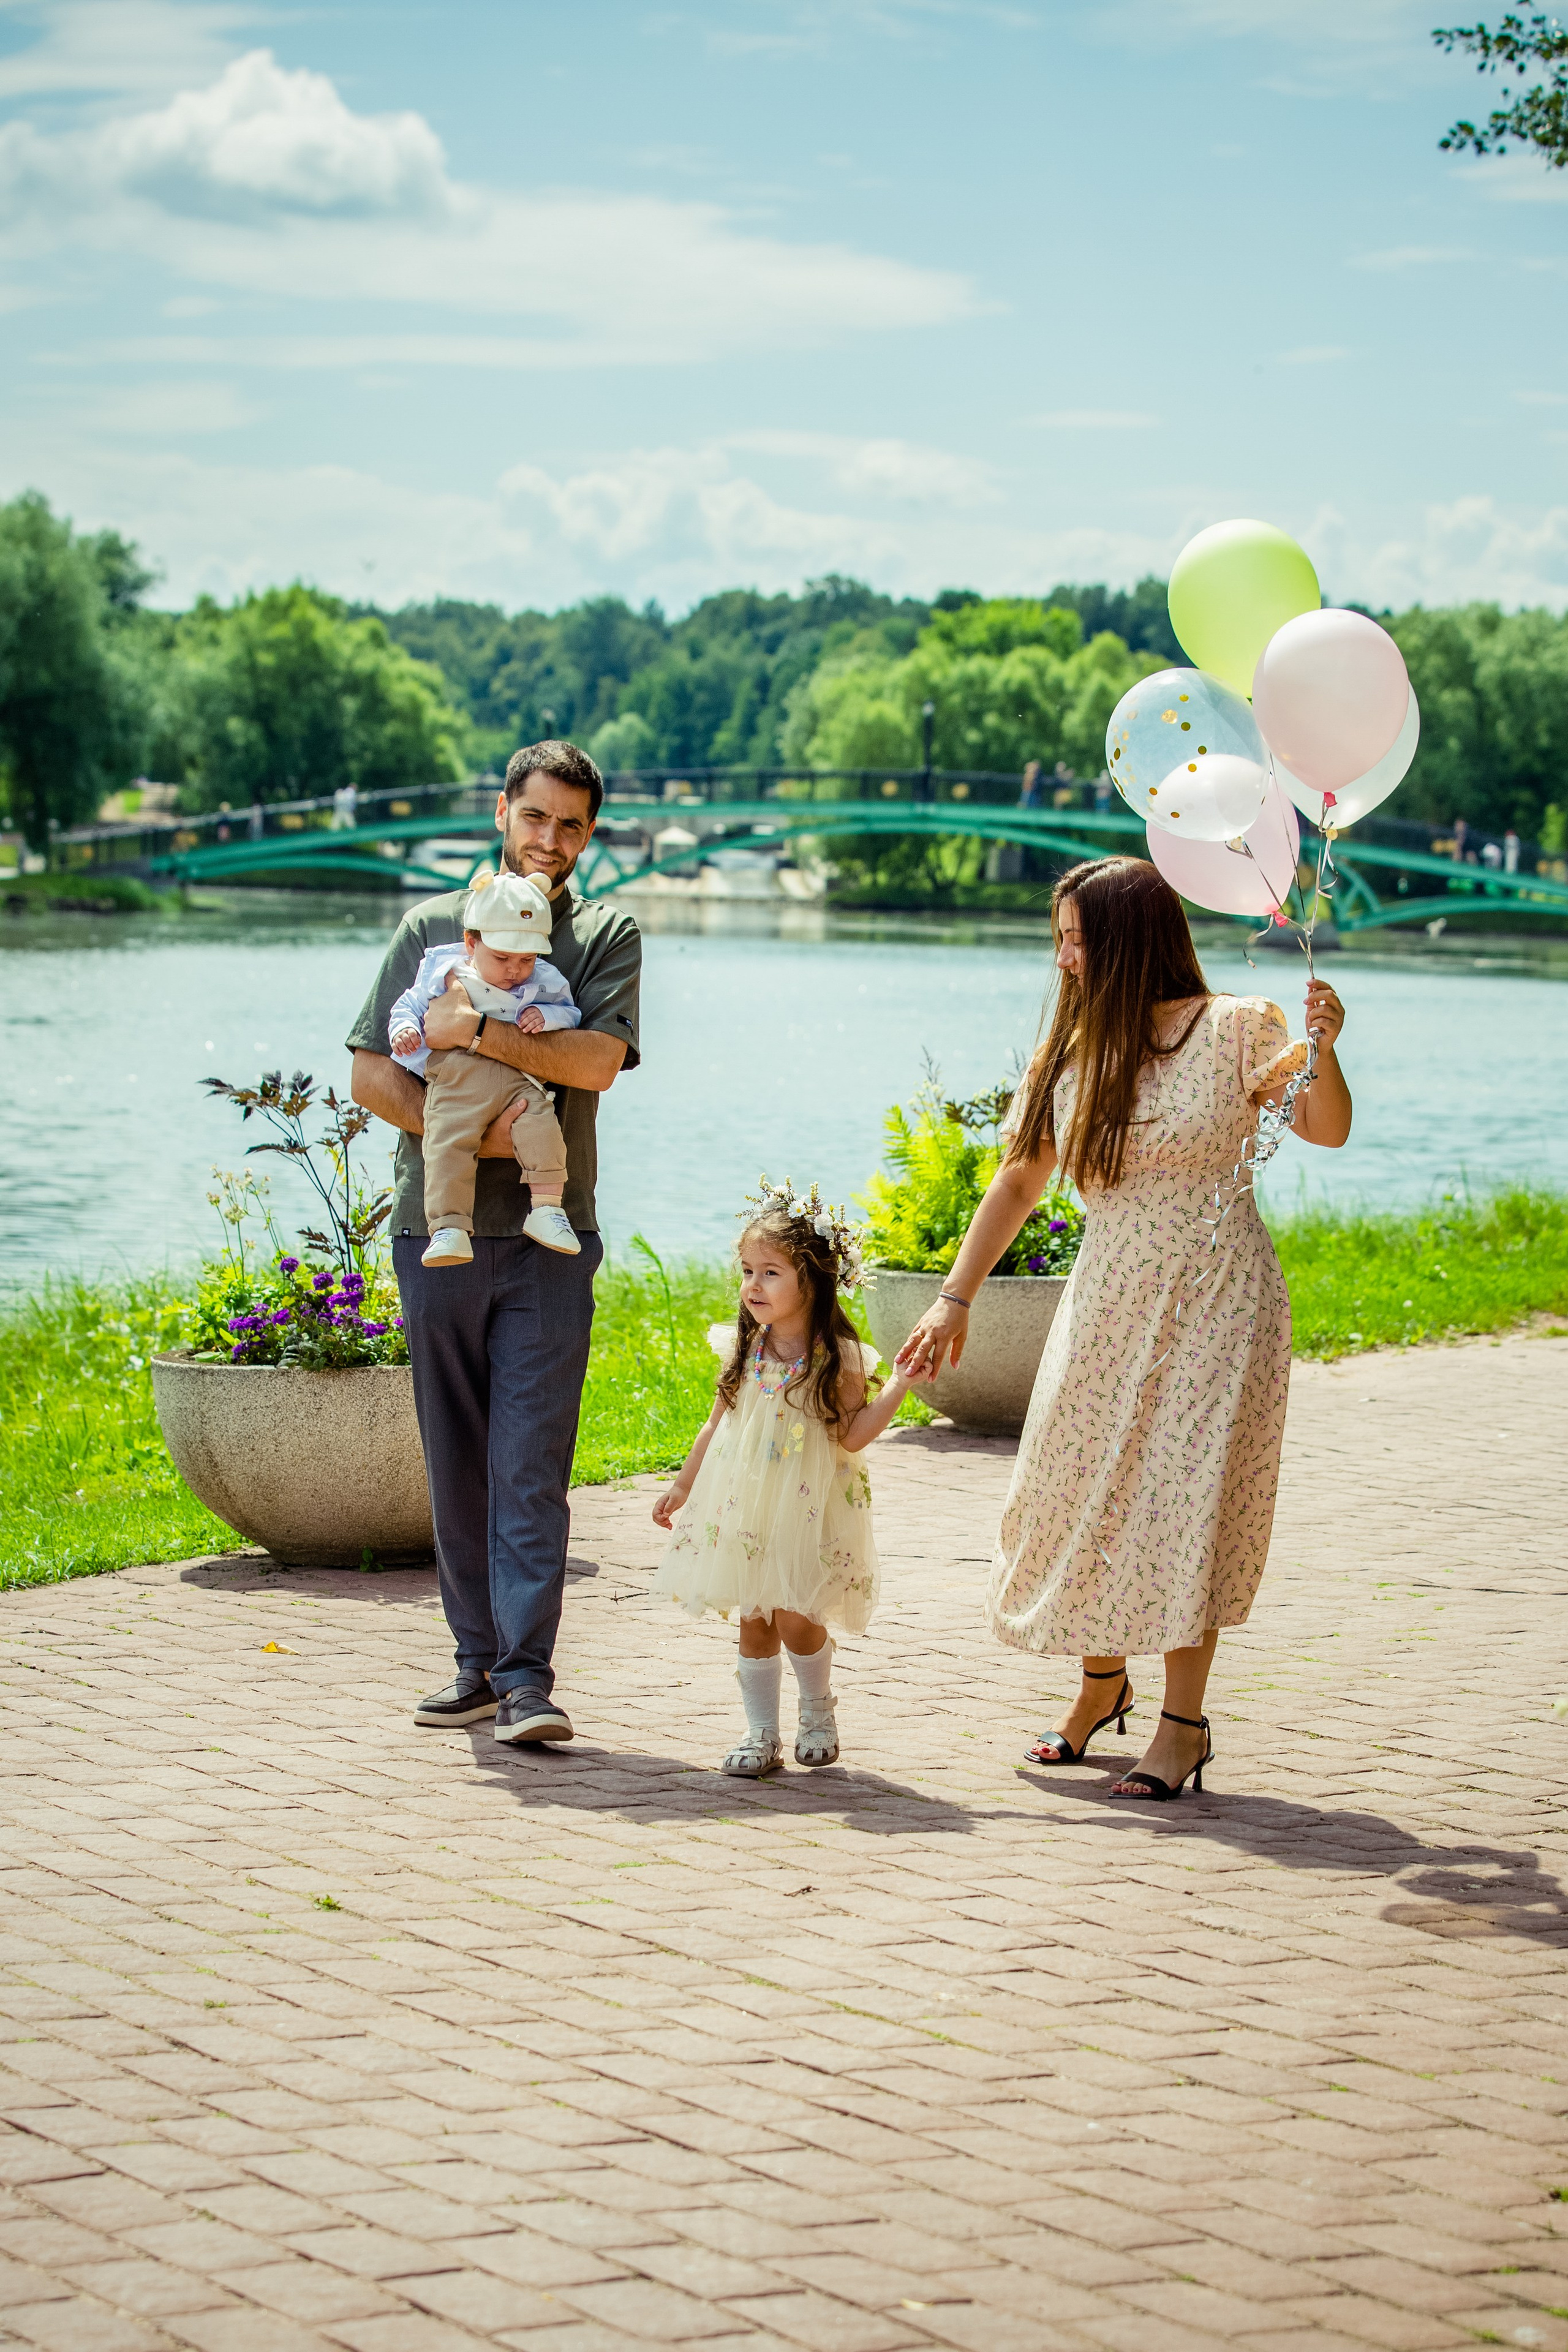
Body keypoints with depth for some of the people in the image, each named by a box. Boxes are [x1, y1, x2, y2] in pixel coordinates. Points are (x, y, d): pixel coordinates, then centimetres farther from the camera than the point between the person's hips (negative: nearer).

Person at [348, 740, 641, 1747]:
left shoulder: (608, 936, 7)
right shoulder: (431, 926, 11)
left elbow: (599, 1060, -10)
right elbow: (372, 1071, 5)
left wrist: (480, 1031, -15)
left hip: (549, 1238, -2)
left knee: (532, 1463, -9)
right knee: (457, 1458, 6)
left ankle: (527, 1677, -11)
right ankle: (480, 1661, 15)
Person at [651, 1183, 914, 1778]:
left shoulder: (839, 1359, -8)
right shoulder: (741, 1349, 2)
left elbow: (852, 1435, -8)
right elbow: (717, 1423, 14)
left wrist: (901, 1383, -16)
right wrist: (683, 1485, 19)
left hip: (806, 1510, -3)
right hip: (742, 1506, 3)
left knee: (794, 1618, -5)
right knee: (753, 1621, 4)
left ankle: (817, 1712, 21)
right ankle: (761, 1734, 14)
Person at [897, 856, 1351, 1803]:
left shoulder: (1233, 1031, -8)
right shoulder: (1072, 1055, 4)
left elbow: (1327, 1129, -16)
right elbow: (1019, 1183, 9)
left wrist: (1323, 1049, -35)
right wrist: (954, 1301, 5)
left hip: (1215, 1299, -5)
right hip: (1109, 1299, 5)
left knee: (1182, 1495, -7)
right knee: (1077, 1491, 6)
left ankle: (1183, 1722, 3)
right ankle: (1103, 1683, 29)